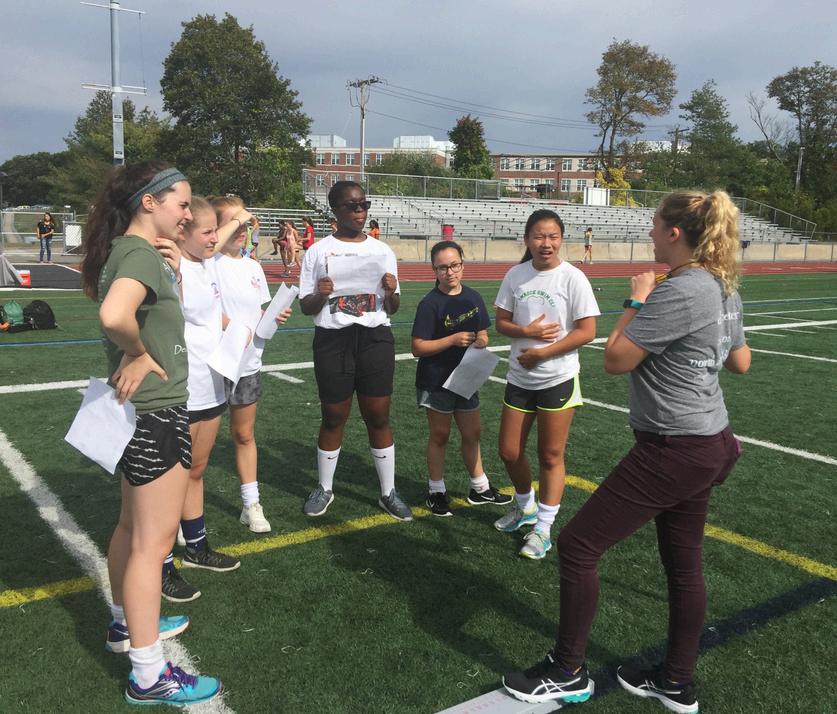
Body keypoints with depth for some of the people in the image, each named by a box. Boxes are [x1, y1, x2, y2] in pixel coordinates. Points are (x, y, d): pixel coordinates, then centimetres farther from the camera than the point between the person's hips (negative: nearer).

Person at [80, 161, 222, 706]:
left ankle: (128, 623, 42)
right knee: (153, 541, -1)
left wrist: (173, 274, 1)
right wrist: (137, 354, -21)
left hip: (143, 411, 10)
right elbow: (114, 315, -40)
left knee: (134, 527, 24)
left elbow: (163, 319, 16)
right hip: (155, 411, -10)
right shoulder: (140, 254, -19)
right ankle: (149, 676, 11)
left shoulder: (132, 251, 11)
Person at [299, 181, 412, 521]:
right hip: (333, 341, -1)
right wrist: (320, 295, -18)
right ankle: (325, 489, 28)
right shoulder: (318, 252, 1)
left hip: (375, 339, 1)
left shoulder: (382, 251, 7)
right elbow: (306, 307, 3)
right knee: (334, 417, 8)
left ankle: (389, 493, 19)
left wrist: (391, 292, -12)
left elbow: (392, 309, 10)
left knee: (378, 417, 5)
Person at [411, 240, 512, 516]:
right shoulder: (430, 303, -16)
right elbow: (418, 348, -18)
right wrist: (453, 340, -26)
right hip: (436, 380, -5)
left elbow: (482, 333, 13)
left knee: (472, 434, 16)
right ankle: (436, 491, 24)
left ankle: (480, 488, 32)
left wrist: (481, 342, -10)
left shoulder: (473, 297, 1)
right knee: (440, 435, 8)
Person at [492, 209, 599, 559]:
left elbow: (587, 331, -13)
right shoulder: (515, 275, 1)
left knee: (551, 456, 5)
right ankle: (525, 506, 38)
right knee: (509, 452, 11)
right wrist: (525, 331, -14)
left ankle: (543, 528, 20)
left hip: (557, 379, -4)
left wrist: (541, 353, -16)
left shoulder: (572, 277, -11)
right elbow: (501, 322, 6)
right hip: (519, 378, 4)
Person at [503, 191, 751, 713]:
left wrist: (636, 302, -6)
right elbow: (741, 362, 19)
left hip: (672, 452, -10)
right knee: (684, 564, 19)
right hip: (709, 444, 10)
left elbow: (616, 361, -17)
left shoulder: (677, 291, -23)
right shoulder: (723, 286, 6)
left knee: (577, 546, 0)